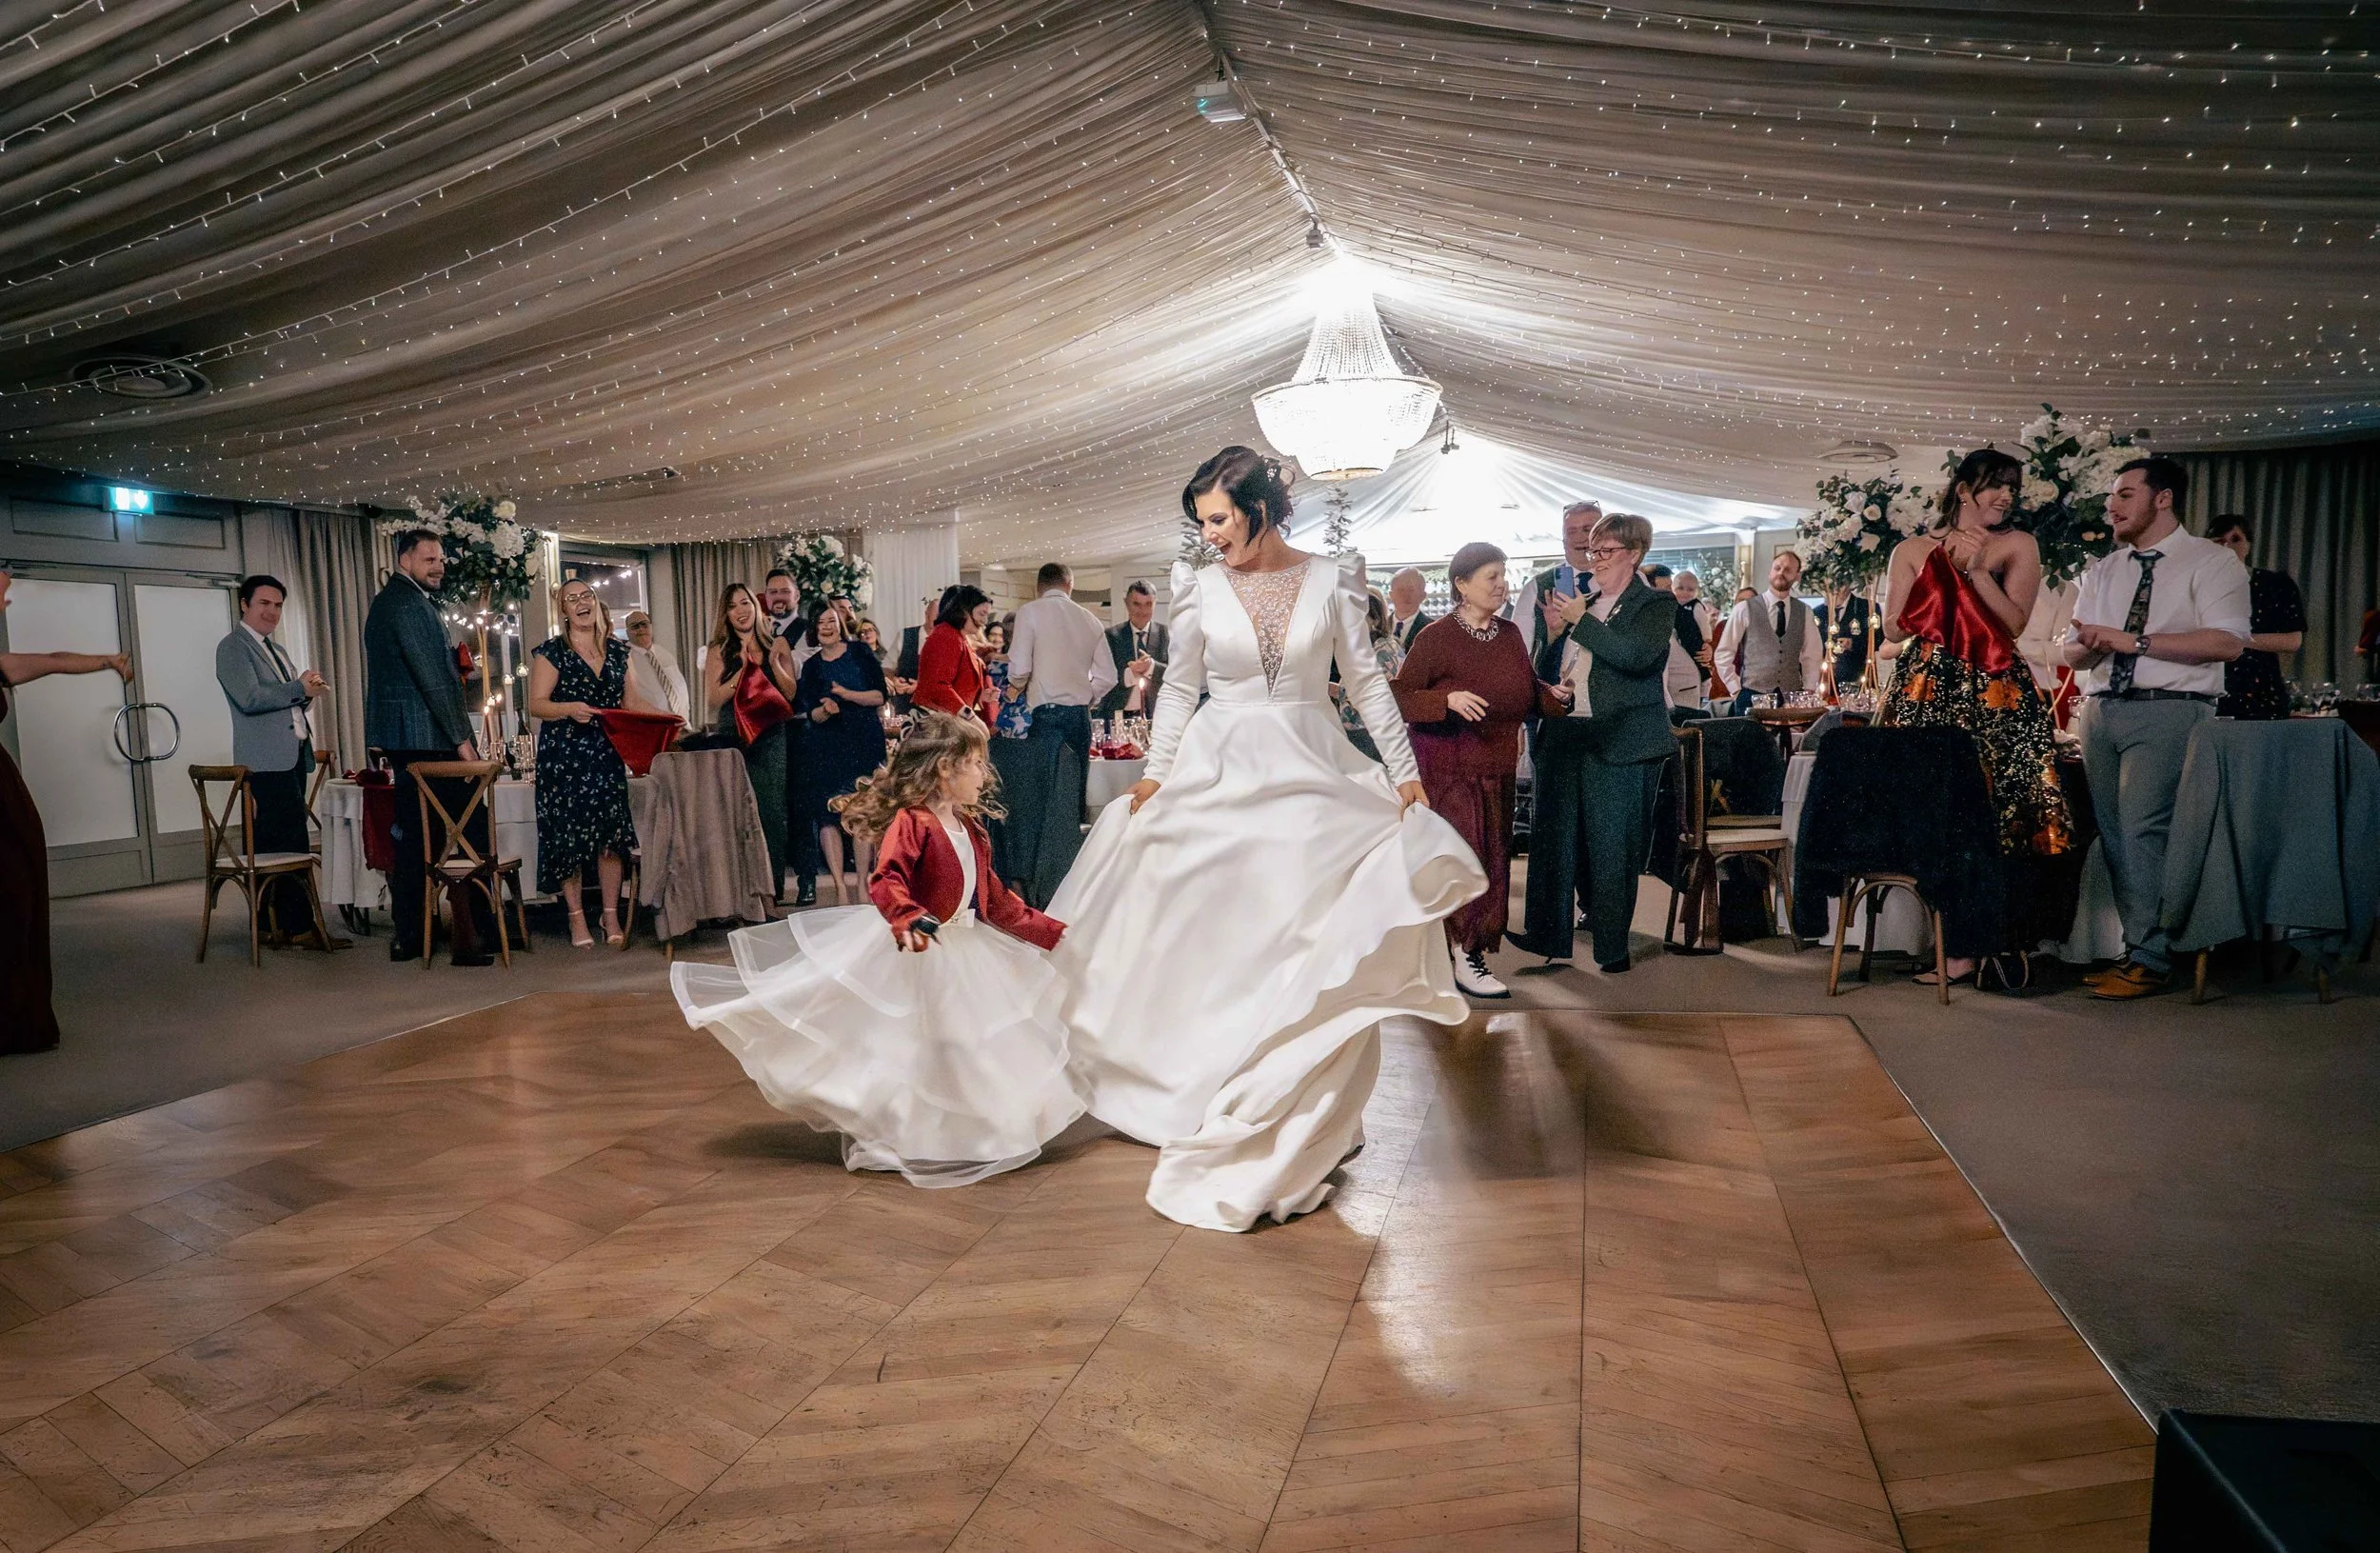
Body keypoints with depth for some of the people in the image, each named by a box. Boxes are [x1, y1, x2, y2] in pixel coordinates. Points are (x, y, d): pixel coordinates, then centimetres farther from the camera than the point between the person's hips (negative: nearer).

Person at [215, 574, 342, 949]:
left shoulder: (276, 650, 23)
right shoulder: (232, 647, -4)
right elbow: (249, 699, -16)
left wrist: (309, 691, 4)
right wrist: (299, 687, -13)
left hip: (293, 756, 9)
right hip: (266, 760, -9)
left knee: (272, 844, 11)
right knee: (292, 844, -12)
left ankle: (275, 924, 15)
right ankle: (303, 926, -10)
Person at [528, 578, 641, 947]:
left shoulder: (617, 650, 12)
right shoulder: (551, 651, 0)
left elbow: (627, 701, 18)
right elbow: (536, 704, -6)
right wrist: (570, 709, -24)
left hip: (607, 754, 3)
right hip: (564, 757, -3)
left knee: (612, 832, -3)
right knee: (569, 834, -2)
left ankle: (611, 917, 6)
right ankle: (577, 920, 8)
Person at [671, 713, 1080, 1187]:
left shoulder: (971, 830, 7)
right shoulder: (912, 822, -19)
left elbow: (997, 902, 13)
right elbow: (885, 882, -33)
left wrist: (1050, 932, 14)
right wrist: (908, 918, -53)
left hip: (965, 955, 8)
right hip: (915, 953, -8)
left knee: (969, 1050, 16)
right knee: (908, 1052, 1)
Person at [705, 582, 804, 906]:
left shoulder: (777, 644, 10)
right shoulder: (720, 651, 5)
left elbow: (791, 693, 6)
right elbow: (712, 701, -4)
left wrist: (774, 663, -7)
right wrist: (744, 668, -10)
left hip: (772, 736, 1)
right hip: (735, 738, -1)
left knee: (774, 812, -1)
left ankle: (773, 887, 7)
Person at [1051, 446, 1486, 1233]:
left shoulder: (1329, 580, 0)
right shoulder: (1201, 588, 2)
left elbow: (1368, 682, 2)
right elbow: (1179, 689, 9)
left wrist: (1405, 773, -1)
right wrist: (1154, 775, 5)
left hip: (1311, 778, 0)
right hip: (1220, 777, 1)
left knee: (1318, 956, -1)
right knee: (1219, 947, 6)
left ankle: (1302, 1126, 15)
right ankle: (1221, 1120, 22)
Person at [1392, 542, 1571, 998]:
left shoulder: (1510, 634, 7)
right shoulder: (1437, 636, -12)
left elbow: (1526, 689, 16)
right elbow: (1399, 697, -14)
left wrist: (1553, 695, -5)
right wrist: (1448, 699, -29)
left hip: (1497, 764, 7)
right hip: (1448, 766, -7)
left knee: (1493, 855, 10)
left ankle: (1472, 950, 24)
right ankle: (1465, 959, 0)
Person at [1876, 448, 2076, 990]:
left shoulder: (2017, 546, 11)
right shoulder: (1913, 550, 13)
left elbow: (2015, 620, -1)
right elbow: (1895, 628, 5)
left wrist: (1974, 569, -9)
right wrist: (1941, 569, -2)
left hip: (1997, 696, 0)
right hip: (1929, 694, 1)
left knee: (2001, 816, -7)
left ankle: (2006, 940, 3)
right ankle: (1963, 949, 5)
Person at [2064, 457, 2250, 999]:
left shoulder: (2211, 562, -1)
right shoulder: (2101, 572, 18)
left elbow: (2228, 642, -14)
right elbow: (2072, 655, 16)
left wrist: (2135, 641, -17)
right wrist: (2089, 645, -8)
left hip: (2169, 712, -6)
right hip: (2102, 709, 7)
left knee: (2141, 830, -14)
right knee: (2113, 833, 7)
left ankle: (2148, 961, -5)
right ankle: (2139, 949, 17)